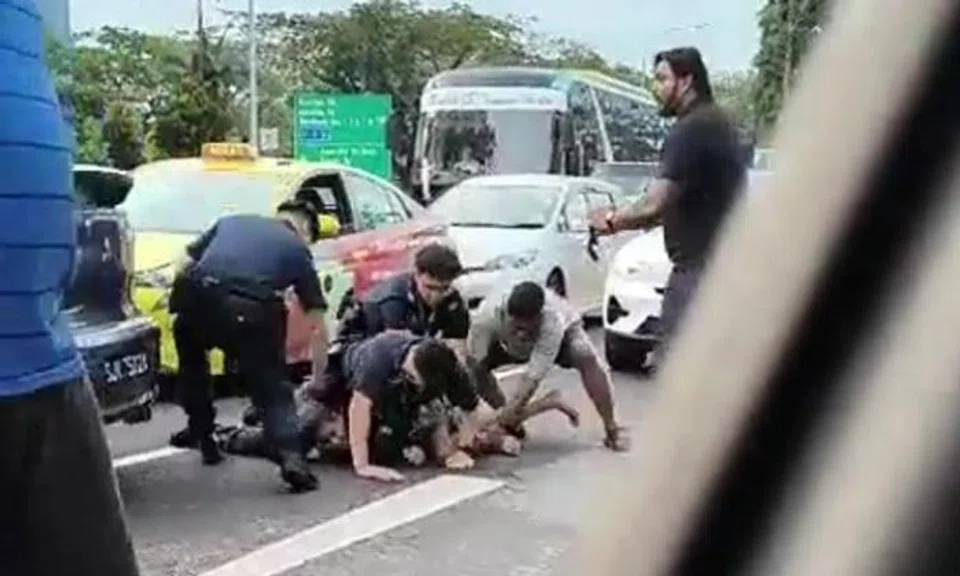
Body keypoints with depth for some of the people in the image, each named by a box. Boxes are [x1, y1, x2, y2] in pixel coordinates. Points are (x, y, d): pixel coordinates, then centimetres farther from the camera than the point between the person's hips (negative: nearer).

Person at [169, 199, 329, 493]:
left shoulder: (231, 221, 32)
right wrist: (319, 378, 34)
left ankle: (204, 438, 37)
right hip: (251, 312, -2)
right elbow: (318, 326, 25)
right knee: (273, 389, 14)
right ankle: (291, 458, -8)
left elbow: (184, 267, 24)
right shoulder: (297, 249, 25)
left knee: (192, 359, 34)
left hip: (198, 299, 3)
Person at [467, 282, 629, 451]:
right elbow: (473, 362, -36)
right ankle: (504, 424, -2)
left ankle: (612, 429, -22)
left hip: (563, 328, -3)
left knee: (587, 359, -31)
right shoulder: (488, 315, -41)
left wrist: (512, 410, -52)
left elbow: (534, 375, -45)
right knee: (479, 364, -20)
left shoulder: (552, 322, -45)